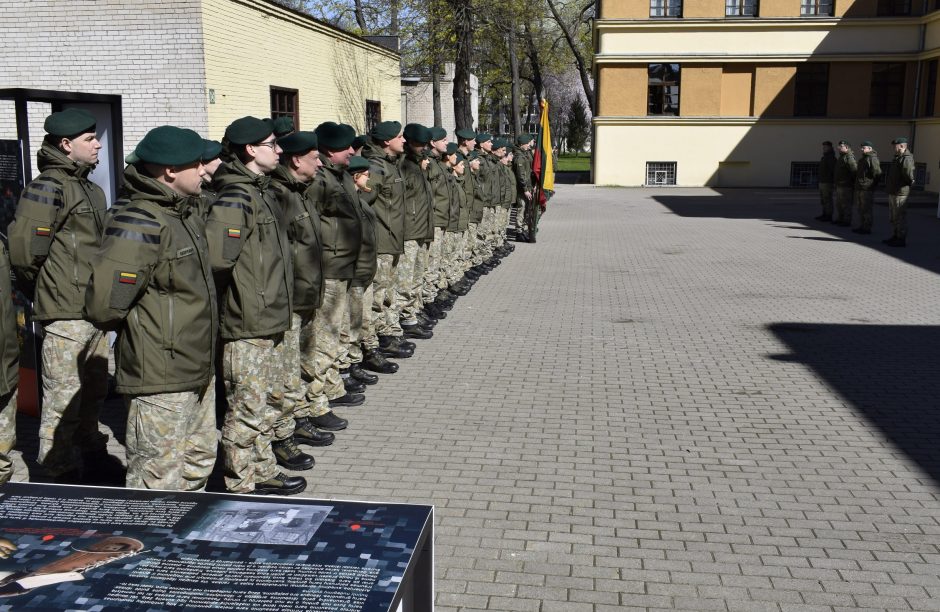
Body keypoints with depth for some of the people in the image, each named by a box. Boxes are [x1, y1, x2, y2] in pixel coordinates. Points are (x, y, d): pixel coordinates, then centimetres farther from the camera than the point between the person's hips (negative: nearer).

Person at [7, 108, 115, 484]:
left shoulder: (89, 189, 15)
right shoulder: (47, 188, -14)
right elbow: (23, 249, -20)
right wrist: (47, 288, -4)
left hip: (94, 312, 9)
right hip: (65, 315, -9)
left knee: (94, 390, 20)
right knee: (63, 398, -2)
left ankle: (93, 457, 36)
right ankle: (61, 475, 9)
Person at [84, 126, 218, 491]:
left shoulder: (183, 215, 10)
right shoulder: (139, 225, -20)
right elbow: (102, 305, -25)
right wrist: (138, 328, -7)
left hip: (198, 374, 10)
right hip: (161, 382, -9)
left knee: (198, 465, 23)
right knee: (158, 482, 1)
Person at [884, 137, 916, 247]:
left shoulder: (906, 158, -17)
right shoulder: (898, 157, 16)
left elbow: (908, 171, -32)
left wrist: (910, 181, -16)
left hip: (900, 193, -11)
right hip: (892, 192, 11)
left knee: (900, 217, -5)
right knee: (893, 217, 18)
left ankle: (901, 239, 0)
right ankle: (895, 237, 28)